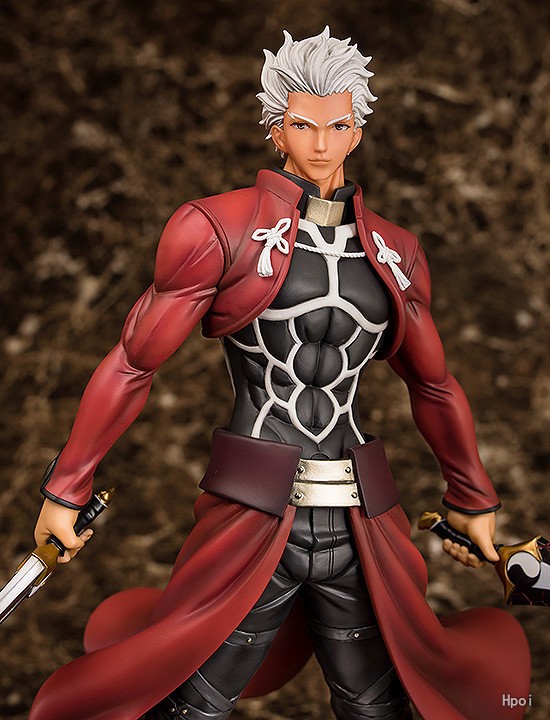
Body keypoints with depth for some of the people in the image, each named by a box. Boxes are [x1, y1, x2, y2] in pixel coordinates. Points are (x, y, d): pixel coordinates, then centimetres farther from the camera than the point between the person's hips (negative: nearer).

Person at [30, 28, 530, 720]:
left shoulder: (393, 253, 11)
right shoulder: (224, 228, -3)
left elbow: (433, 385, 21)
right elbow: (133, 363, -1)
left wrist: (473, 501, 24)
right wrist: (64, 491, 1)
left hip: (362, 527, 4)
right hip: (253, 519, -4)